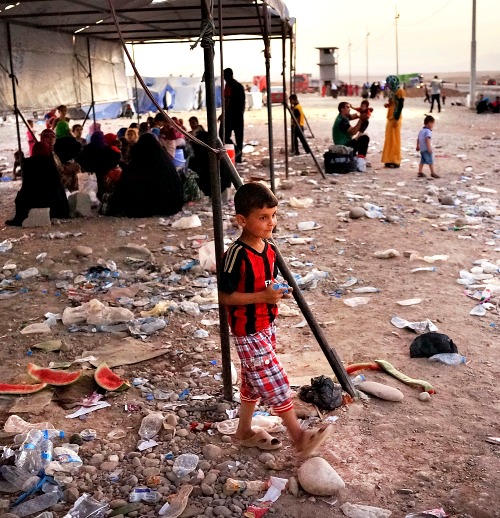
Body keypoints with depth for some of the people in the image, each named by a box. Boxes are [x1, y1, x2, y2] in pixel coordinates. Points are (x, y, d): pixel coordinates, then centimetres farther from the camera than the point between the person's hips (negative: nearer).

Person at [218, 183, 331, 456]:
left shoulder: (269, 249, 2)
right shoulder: (237, 255, -23)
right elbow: (225, 296, -20)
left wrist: (277, 290, -2)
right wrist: (263, 296, -25)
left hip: (266, 325, 9)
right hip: (247, 331, -9)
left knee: (254, 380, 18)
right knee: (274, 379, -6)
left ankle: (244, 432, 33)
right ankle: (298, 436, 3)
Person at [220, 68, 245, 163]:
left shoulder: (229, 85, -9)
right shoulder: (240, 85, 15)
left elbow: (227, 100, -16)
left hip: (230, 113, -8)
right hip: (240, 114, 8)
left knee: (224, 134, -3)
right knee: (239, 135, 8)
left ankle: (236, 150, -20)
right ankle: (239, 157, 10)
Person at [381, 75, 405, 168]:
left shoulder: (400, 91, -11)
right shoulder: (392, 91, 15)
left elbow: (400, 105, -17)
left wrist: (396, 119, -20)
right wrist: (387, 105, 4)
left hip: (396, 118, -9)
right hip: (390, 118, 9)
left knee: (395, 140, -6)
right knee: (389, 139, 10)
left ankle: (396, 161, -3)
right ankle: (390, 160, 16)